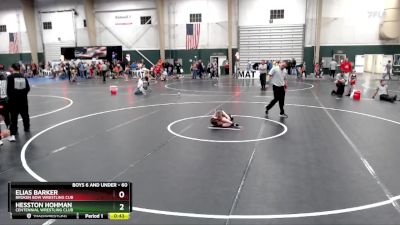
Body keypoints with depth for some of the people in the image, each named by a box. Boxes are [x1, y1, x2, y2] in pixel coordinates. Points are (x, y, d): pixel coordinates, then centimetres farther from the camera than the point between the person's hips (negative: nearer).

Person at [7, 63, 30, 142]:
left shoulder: (10, 77, -12)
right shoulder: (23, 77, 1)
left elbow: (9, 89, -13)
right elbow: (28, 88, 2)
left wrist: (10, 97, 2)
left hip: (13, 100, -4)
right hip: (23, 99, 4)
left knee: (13, 116, -2)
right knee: (25, 114, 21)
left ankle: (13, 134, -8)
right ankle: (27, 128, 39)